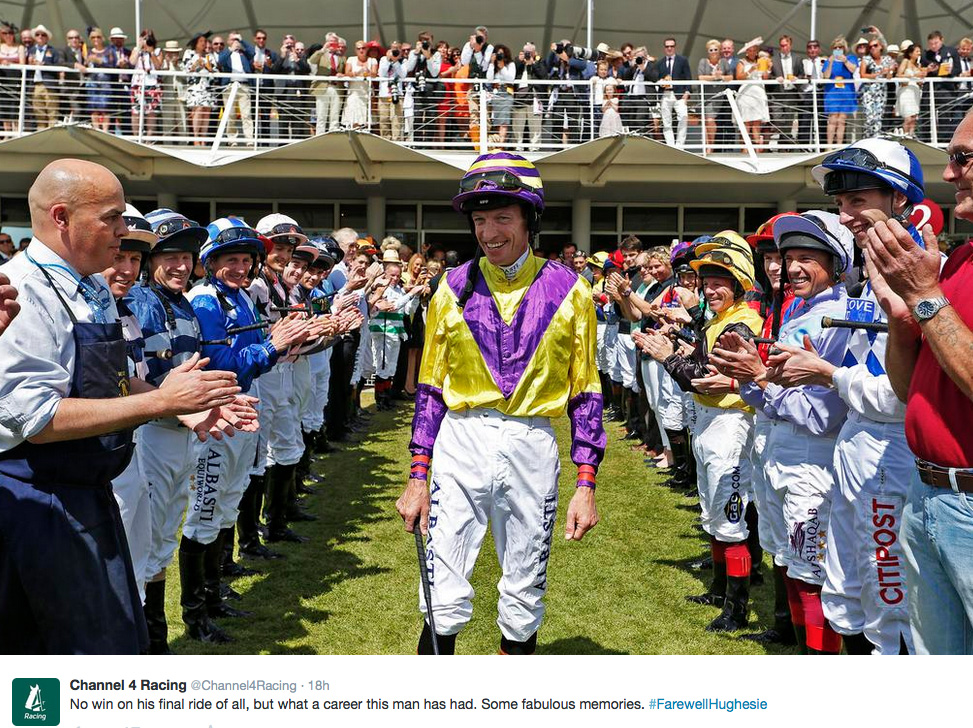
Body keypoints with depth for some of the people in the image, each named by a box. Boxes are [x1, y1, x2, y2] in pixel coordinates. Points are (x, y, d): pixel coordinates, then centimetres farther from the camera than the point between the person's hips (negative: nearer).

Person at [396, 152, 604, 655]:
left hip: (532, 448, 0)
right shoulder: (454, 288, 4)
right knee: (443, 597, 2)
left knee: (525, 597, 12)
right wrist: (418, 477, 2)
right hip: (459, 443, 1)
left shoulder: (569, 291, 0)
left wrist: (586, 485, -2)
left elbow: (585, 392, 2)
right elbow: (431, 387, 7)